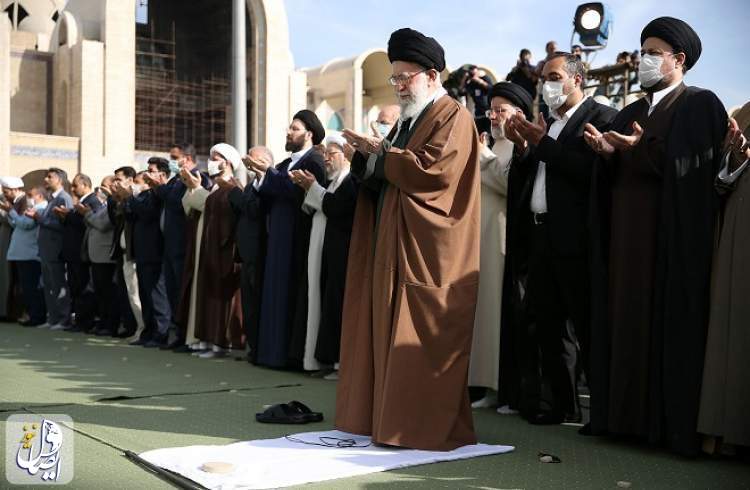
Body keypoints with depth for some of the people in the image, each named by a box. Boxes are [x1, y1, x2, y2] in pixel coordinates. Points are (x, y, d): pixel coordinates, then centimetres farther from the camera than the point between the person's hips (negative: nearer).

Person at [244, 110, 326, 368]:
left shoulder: (314, 161, -5)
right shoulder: (285, 164, 19)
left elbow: (297, 190, -21)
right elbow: (269, 201, 13)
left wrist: (269, 172, -18)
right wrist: (261, 178, -2)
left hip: (299, 238, -8)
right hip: (280, 239, 8)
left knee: (294, 294, -7)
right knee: (279, 294, 7)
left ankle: (295, 354, -2)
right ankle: (278, 350, 11)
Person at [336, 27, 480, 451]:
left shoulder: (454, 118, -5)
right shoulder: (408, 121, 22)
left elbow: (433, 169, -22)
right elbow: (375, 177, 20)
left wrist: (381, 155, -10)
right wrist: (368, 155, -2)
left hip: (426, 255, -9)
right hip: (391, 250, 9)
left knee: (419, 343, -7)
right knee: (389, 337, 9)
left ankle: (428, 428, 1)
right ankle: (388, 418, 16)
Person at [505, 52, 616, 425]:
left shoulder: (601, 117, -4)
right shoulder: (548, 124, 20)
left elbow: (592, 169, -19)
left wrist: (542, 144, -16)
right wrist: (523, 147, 3)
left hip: (575, 238, -8)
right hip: (542, 237, 8)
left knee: (587, 325, -4)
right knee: (549, 325, 11)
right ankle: (562, 402, 20)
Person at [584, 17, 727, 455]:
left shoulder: (701, 105, 0)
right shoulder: (631, 113, 20)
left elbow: (694, 167, -13)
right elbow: (615, 177, 14)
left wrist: (642, 149, -21)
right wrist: (608, 152, -6)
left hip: (671, 236, -7)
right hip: (627, 236, 7)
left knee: (668, 323, -5)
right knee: (626, 319, 6)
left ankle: (671, 420, 1)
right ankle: (627, 413, 12)